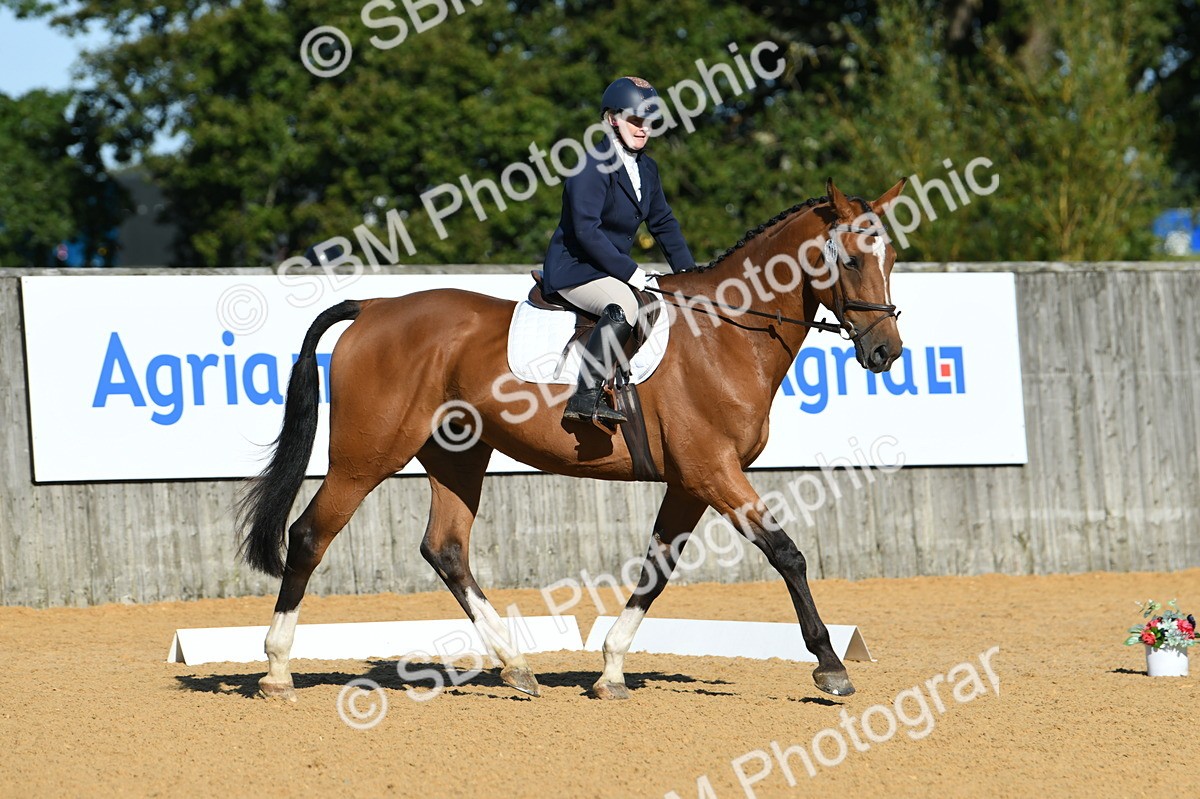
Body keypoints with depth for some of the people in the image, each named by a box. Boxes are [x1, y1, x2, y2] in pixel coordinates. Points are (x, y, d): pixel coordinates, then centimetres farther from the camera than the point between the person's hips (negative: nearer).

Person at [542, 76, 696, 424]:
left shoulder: (646, 169, 11)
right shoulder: (593, 167, -17)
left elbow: (663, 223, 18)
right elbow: (587, 230, -24)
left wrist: (688, 273, 7)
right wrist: (630, 272, -24)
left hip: (613, 269, 10)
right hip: (574, 269, -10)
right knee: (624, 305, -36)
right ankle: (586, 396, -39)